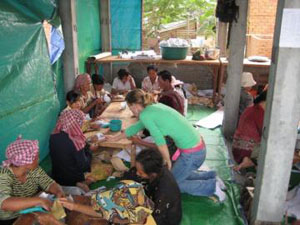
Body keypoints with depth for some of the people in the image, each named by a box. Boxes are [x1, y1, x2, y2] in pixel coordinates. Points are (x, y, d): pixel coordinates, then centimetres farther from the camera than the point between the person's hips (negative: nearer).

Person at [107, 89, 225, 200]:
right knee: (179, 174, 26)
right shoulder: (155, 107, 11)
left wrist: (167, 161, -2)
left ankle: (212, 186, 8)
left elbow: (160, 142, -18)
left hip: (191, 153, -9)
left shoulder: (145, 115, -15)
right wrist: (115, 138, 32)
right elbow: (136, 127, 23)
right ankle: (210, 176, 24)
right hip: (198, 146, 9)